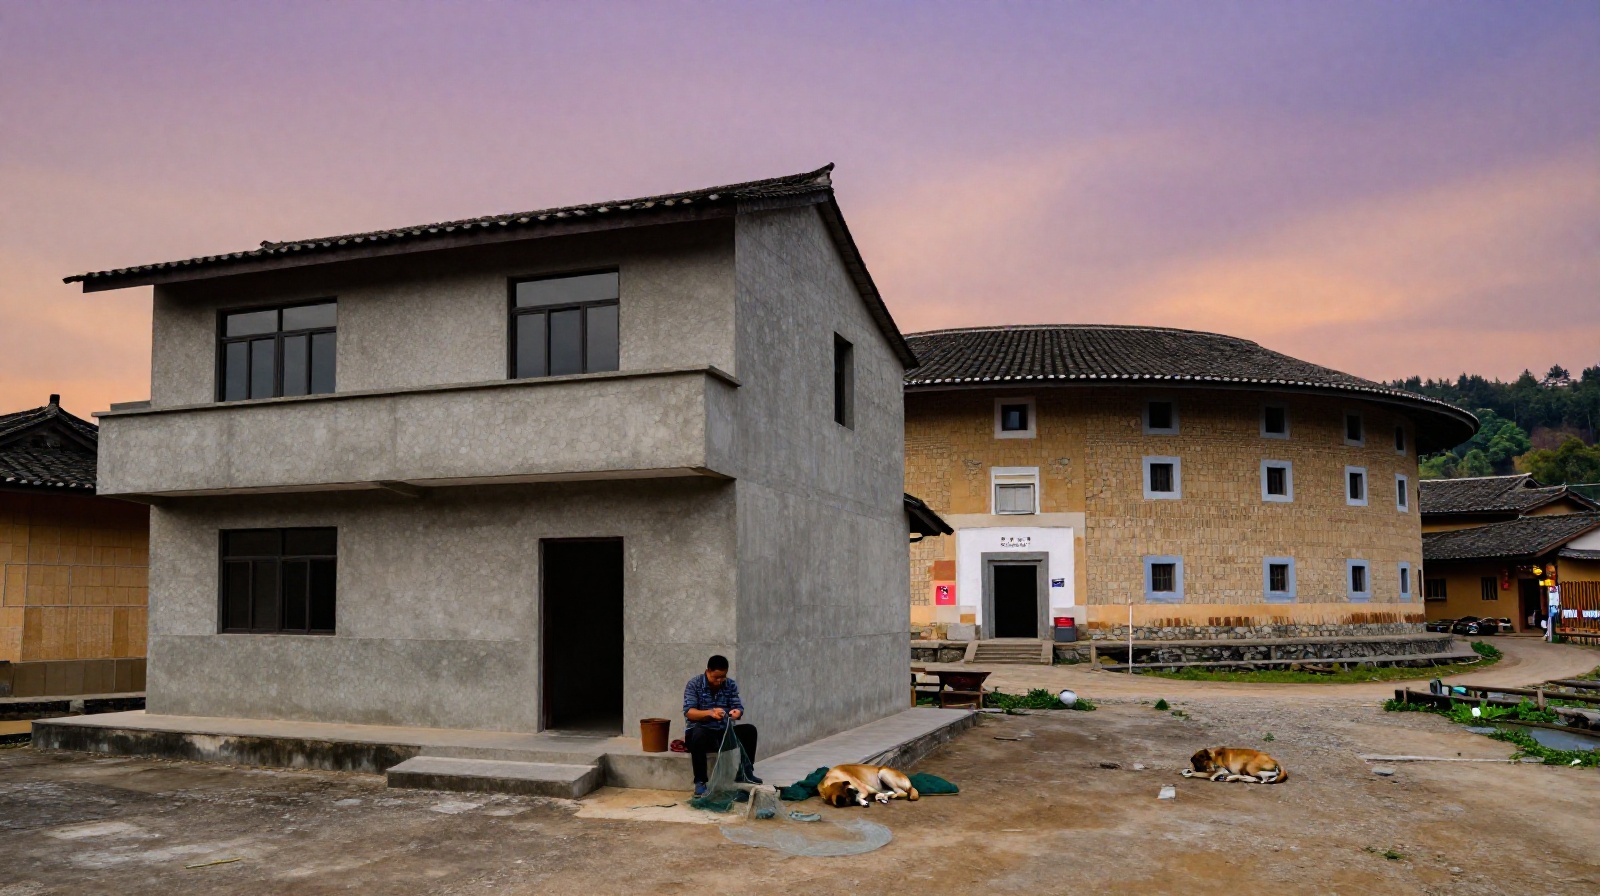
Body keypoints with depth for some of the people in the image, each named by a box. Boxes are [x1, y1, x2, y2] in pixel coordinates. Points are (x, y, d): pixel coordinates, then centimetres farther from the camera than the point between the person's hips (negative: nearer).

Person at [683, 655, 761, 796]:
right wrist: (710, 712, -35)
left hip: (724, 732, 4)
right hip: (701, 730, -4)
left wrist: (737, 712, -30)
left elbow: (739, 708, -4)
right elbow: (688, 712, -17)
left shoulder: (731, 685, 3)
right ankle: (700, 782, -29)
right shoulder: (694, 684, -8)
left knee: (749, 730, -19)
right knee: (698, 735, -38)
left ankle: (745, 772, -3)